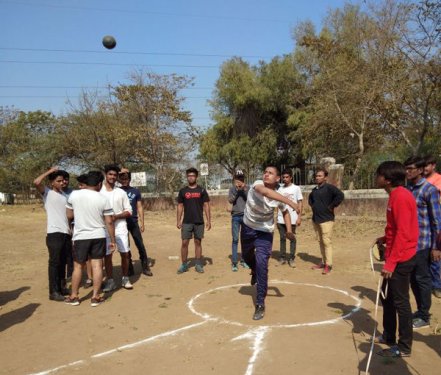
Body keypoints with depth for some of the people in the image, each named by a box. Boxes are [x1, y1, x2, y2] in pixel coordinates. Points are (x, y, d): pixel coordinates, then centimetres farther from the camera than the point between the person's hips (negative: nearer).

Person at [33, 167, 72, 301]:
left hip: (66, 233, 6)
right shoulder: (47, 192, -2)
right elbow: (36, 182, -22)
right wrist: (50, 171, -11)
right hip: (54, 233, -6)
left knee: (62, 262, 12)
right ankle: (53, 292, 1)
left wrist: (70, 230, 13)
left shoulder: (63, 194, 16)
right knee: (54, 262, -4)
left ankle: (60, 287, 23)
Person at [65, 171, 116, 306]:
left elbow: (69, 215, 5)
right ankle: (95, 297, 10)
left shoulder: (74, 195, -5)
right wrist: (113, 240, 1)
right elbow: (109, 222, -6)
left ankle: (74, 296, 22)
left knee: (78, 266, 12)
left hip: (80, 236, 1)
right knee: (97, 265, 5)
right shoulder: (103, 199, -8)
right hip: (99, 236, -1)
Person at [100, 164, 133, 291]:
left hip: (120, 227, 1)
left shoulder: (121, 192, 5)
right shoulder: (98, 192, -1)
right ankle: (110, 281, 15)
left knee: (125, 253, 3)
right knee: (107, 255, 4)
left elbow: (129, 211, 4)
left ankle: (125, 279, 18)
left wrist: (116, 216, -12)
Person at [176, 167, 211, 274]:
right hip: (186, 222, 0)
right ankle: (184, 265, 11)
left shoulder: (202, 190, 2)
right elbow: (180, 207, 6)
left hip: (199, 222, 0)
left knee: (198, 242, 6)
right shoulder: (183, 191, 4)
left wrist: (209, 220, -4)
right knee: (184, 243, -1)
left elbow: (206, 206, 2)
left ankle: (198, 265, 14)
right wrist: (178, 221, -1)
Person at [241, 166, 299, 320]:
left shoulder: (278, 196, -16)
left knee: (261, 263, -17)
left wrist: (289, 230, -6)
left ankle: (260, 304, -6)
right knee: (246, 256, 23)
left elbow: (285, 211, 6)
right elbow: (266, 192, -50)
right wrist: (289, 201, -58)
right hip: (247, 228, 2)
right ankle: (255, 271, 60)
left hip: (264, 232, -1)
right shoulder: (257, 184, -25)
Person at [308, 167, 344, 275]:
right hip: (315, 219, 8)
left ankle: (328, 265, -4)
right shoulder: (315, 189, 14)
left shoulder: (329, 187, -10)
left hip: (326, 219, -8)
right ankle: (323, 262, 21)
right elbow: (310, 198, 35)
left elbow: (340, 195, -24)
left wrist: (331, 206, -18)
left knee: (327, 242, -9)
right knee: (320, 242, 12)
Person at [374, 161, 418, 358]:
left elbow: (403, 233, -24)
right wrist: (386, 238, 10)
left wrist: (390, 263, -24)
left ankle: (404, 347, 14)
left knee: (400, 301, 1)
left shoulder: (401, 197, -20)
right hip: (395, 257, 10)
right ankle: (389, 335, 32)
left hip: (401, 259, -10)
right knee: (387, 296, 18)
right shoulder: (395, 195, 10)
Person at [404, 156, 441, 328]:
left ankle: (424, 316, 16)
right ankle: (420, 310, 29)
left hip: (423, 242, -7)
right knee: (412, 278, 14)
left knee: (422, 278, 3)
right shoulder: (406, 188, 8)